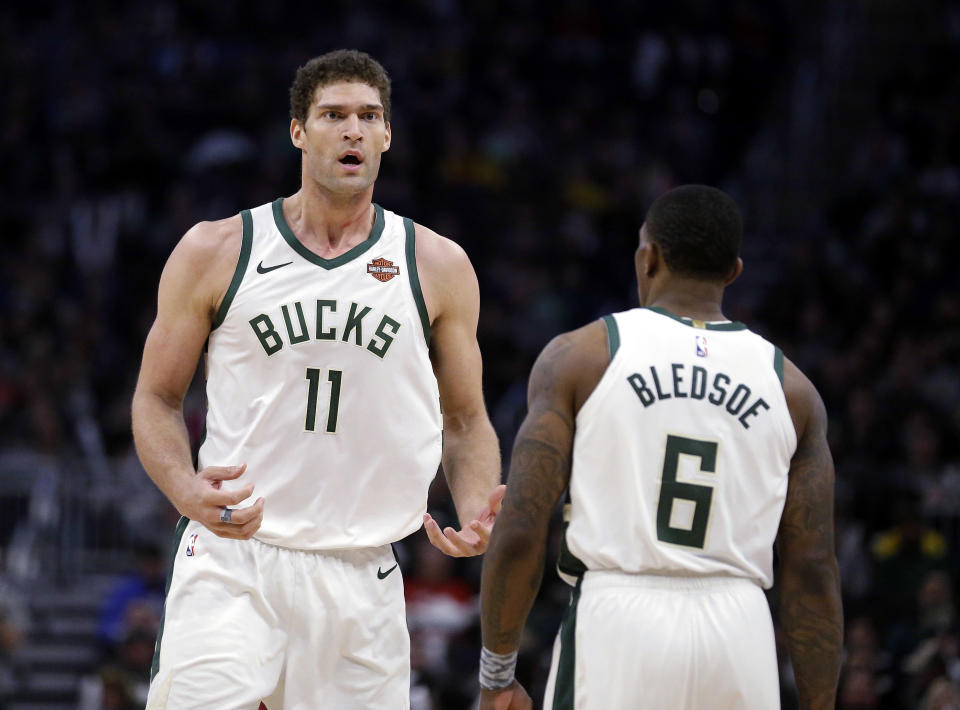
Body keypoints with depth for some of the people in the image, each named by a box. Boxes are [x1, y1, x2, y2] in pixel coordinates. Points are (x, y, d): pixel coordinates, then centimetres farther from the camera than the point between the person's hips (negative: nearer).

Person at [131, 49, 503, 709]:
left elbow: (466, 421, 14)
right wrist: (187, 491, -13)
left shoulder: (438, 267, 7)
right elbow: (157, 398, 8)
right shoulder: (215, 252, 3)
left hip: (362, 575, 2)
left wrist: (476, 513, -8)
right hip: (231, 559, -2)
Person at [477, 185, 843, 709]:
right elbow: (811, 572, 6)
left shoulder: (579, 356, 3)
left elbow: (519, 534, -2)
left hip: (614, 628, -2)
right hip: (737, 638, 2)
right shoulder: (791, 389, 10)